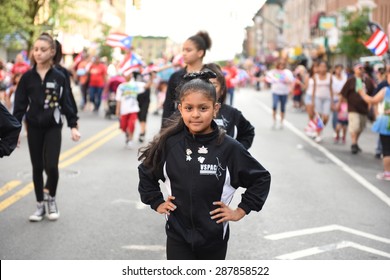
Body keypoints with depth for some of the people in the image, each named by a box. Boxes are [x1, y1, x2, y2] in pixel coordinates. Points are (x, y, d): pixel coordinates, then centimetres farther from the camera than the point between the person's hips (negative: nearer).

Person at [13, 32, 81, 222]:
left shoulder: (59, 77, -2)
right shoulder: (27, 77, -1)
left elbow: (66, 103, 2)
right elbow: (20, 105, 1)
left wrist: (73, 126, -2)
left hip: (53, 127, -1)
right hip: (34, 128, 2)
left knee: (51, 166, -12)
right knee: (37, 167, 7)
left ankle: (52, 200, 15)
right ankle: (40, 206, 20)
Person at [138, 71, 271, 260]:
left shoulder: (229, 148, -13)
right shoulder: (169, 144, -8)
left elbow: (261, 178, -2)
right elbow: (146, 172, 11)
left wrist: (240, 211, -4)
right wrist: (157, 203, 5)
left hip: (214, 236, 0)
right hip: (178, 235, 0)